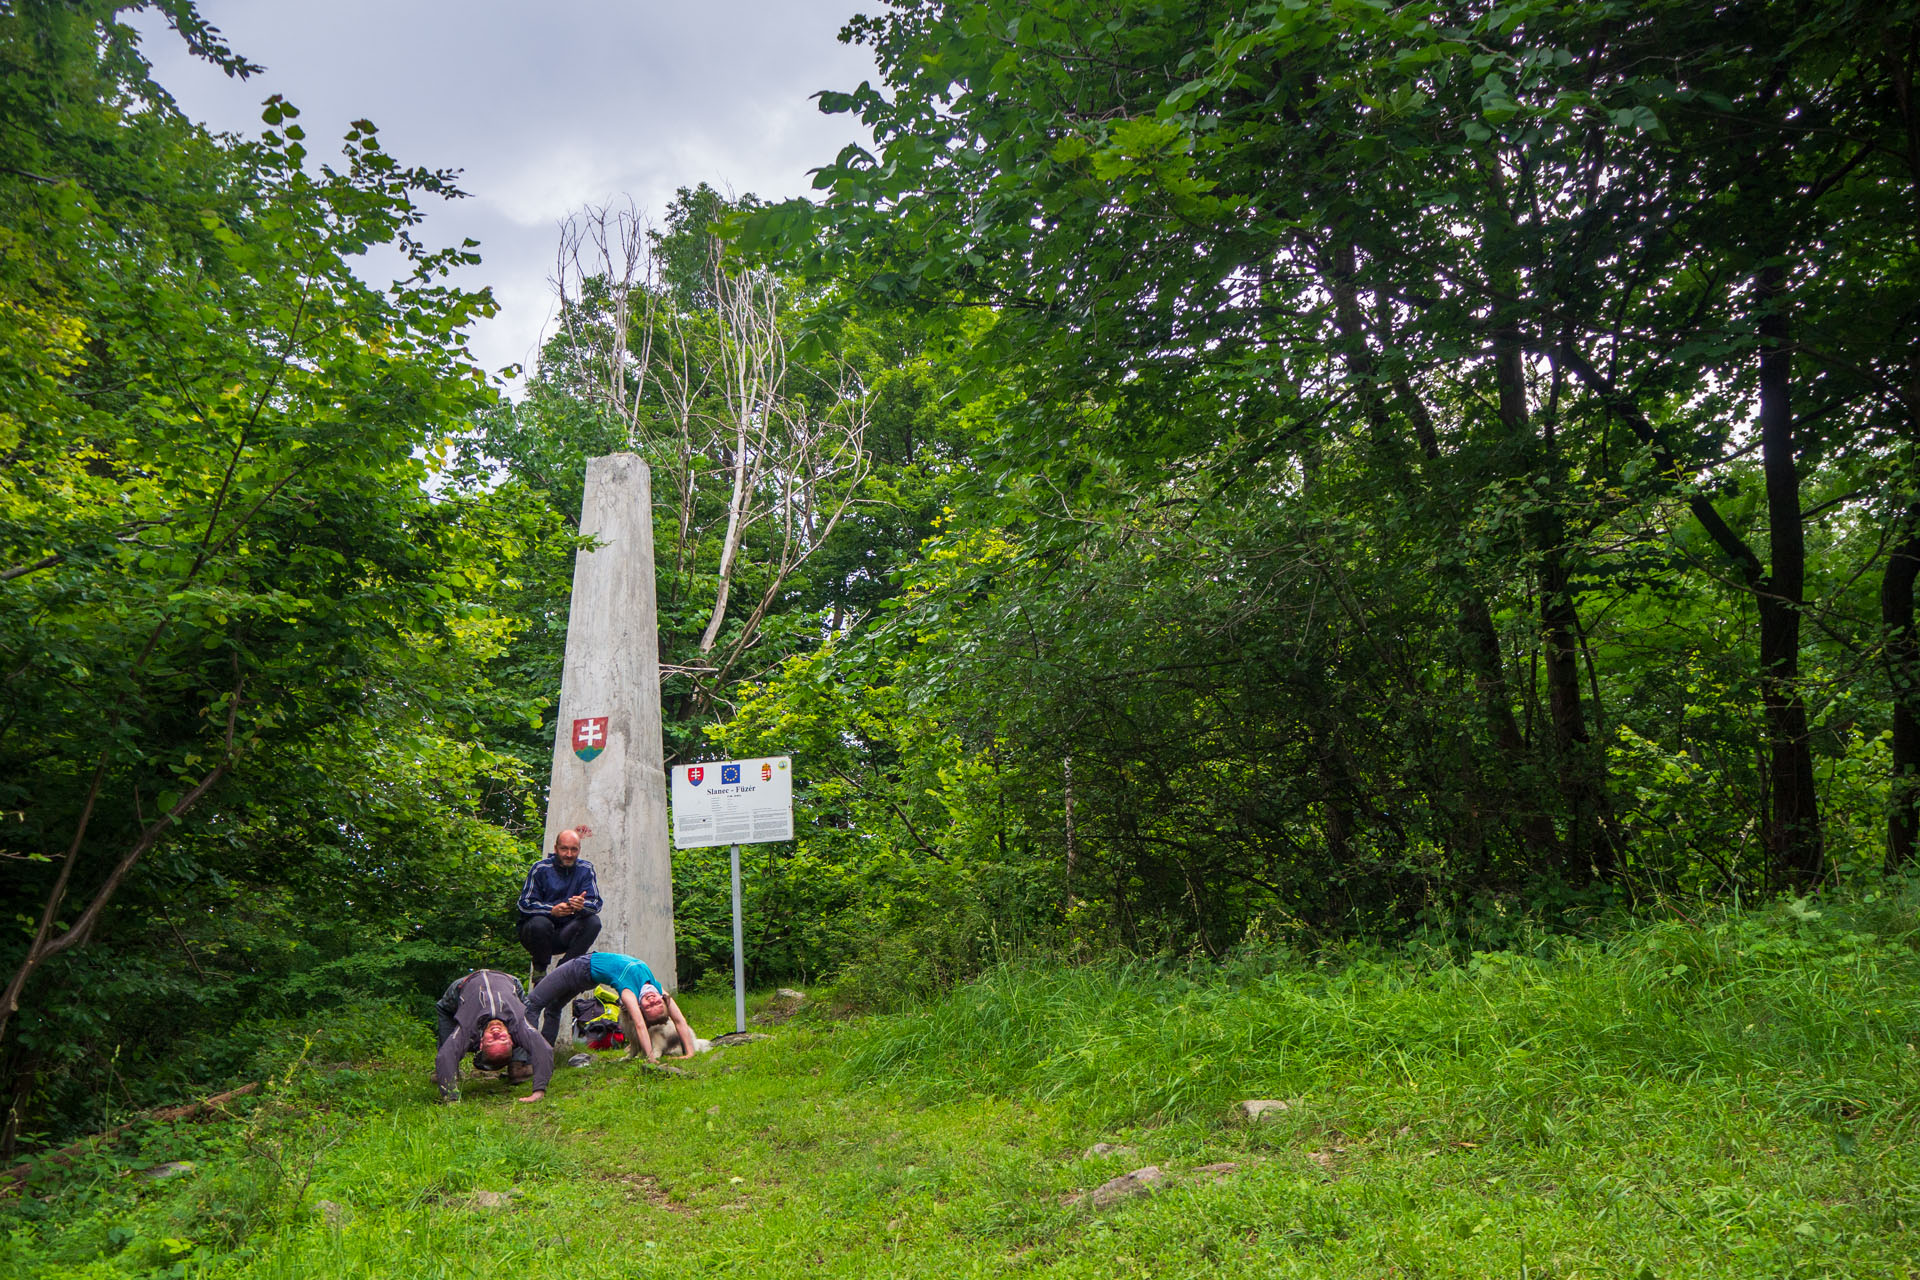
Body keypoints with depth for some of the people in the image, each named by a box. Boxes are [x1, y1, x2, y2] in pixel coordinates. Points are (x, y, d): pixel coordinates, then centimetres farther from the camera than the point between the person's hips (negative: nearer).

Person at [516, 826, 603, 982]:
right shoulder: (540, 868, -7)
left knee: (593, 921, -21)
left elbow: (596, 903, -9)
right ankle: (539, 969, -6)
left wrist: (582, 906, -33)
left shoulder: (585, 869, 0)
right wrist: (552, 910, -32)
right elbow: (525, 905, -14)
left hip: (563, 937, 2)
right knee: (540, 923, -34)